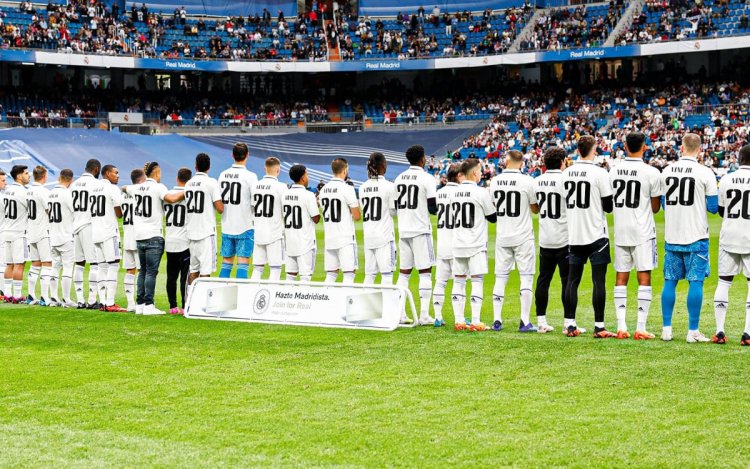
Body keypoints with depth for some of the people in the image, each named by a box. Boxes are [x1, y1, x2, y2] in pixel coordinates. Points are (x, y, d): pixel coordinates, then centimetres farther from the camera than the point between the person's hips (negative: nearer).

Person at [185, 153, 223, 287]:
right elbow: (220, 209, -14)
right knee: (205, 270, -5)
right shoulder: (211, 182, -9)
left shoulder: (188, 184, 9)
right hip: (206, 232, -6)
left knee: (193, 269, 12)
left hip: (191, 232, 6)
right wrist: (221, 202, 6)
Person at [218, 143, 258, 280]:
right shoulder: (250, 176, -12)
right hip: (245, 227, -5)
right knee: (243, 264, -3)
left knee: (226, 264, 11)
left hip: (226, 227, 5)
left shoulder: (223, 175, 4)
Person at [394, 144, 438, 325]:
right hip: (421, 230, -6)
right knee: (425, 272, -3)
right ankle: (424, 315, -7)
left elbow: (396, 206, 14)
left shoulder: (399, 179, 9)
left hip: (403, 230, 6)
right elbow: (433, 208, -11)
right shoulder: (427, 179, -9)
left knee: (404, 272, 11)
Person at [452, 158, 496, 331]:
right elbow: (493, 218, -3)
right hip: (476, 245, -5)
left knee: (458, 281, 8)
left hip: (458, 245, 5)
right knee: (477, 281, -2)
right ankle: (475, 322, -5)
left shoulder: (455, 193, 5)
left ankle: (459, 321, 8)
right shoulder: (481, 193, -11)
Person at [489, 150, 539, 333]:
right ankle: (525, 322, -2)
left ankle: (497, 320, 7)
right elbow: (535, 209, 0)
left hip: (502, 237, 4)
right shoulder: (527, 181, -12)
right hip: (523, 236, -3)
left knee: (500, 278, 9)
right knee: (526, 277, 2)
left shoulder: (495, 182, 0)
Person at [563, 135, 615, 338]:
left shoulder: (566, 173, 3)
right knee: (599, 281, -1)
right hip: (596, 235, -5)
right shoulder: (599, 173, -12)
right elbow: (609, 207, -8)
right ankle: (599, 327, -2)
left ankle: (570, 325, 11)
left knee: (573, 280, 9)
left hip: (574, 236, 5)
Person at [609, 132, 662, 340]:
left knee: (621, 278, 9)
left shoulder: (614, 172, 4)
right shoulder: (652, 173, -9)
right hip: (642, 231, -4)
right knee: (644, 278, 0)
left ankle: (621, 327, 6)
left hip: (620, 230, 4)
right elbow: (655, 208, -2)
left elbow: (611, 203, 11)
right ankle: (641, 328, -3)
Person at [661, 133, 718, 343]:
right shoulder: (705, 173, -9)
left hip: (672, 237, 4)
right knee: (696, 282, 1)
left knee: (670, 282, 9)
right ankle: (693, 331, 0)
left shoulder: (667, 171, 3)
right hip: (696, 238, -4)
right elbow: (713, 207, -4)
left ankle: (666, 329, 10)